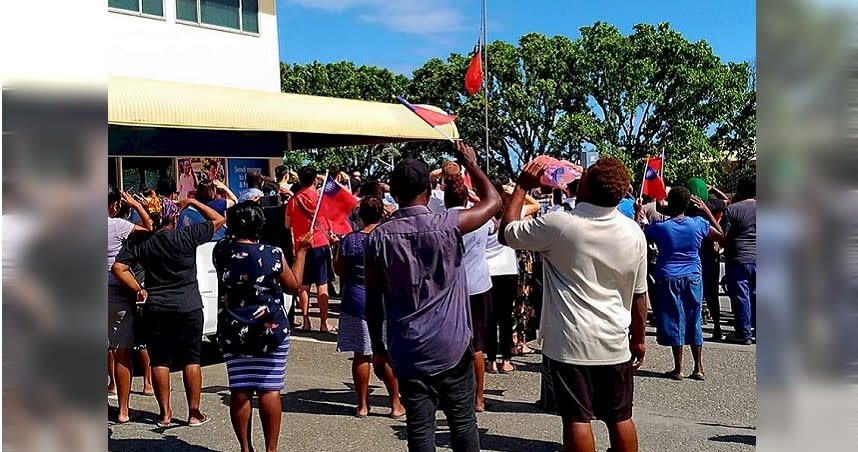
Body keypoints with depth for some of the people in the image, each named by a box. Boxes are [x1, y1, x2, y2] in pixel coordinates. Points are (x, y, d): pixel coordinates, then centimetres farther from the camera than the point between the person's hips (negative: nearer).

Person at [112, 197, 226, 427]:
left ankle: (165, 413, 15)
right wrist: (191, 202, 6)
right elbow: (218, 220, 1)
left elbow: (118, 267, -8)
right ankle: (194, 413, 9)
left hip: (155, 309, 2)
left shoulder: (142, 243, -2)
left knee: (159, 361, 10)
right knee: (191, 360, 6)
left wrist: (139, 291, -2)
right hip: (188, 307, -2)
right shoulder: (187, 236, -8)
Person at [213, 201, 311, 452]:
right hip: (271, 330, -3)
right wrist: (301, 252, 12)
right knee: (270, 390, 2)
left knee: (240, 391, 8)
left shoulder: (221, 251, -3)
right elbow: (294, 285, 2)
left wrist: (238, 210, 28)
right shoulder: (273, 254, -11)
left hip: (233, 332, 3)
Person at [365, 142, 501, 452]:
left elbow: (373, 299, 1)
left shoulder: (379, 237, -5)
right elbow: (493, 201, 4)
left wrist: (377, 344, 13)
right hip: (451, 348, -1)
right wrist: (470, 163, 15)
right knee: (463, 423, 12)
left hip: (406, 352, 2)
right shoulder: (448, 226, -11)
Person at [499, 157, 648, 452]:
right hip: (615, 344, 4)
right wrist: (639, 339, 17)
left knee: (577, 419, 3)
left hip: (570, 342, -4)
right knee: (620, 417, 14)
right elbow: (639, 295, 5)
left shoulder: (558, 224, -15)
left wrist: (522, 187, 8)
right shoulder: (634, 233, -2)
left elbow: (507, 233, -1)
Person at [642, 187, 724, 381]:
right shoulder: (699, 224, -5)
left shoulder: (660, 228, -12)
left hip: (668, 279, -3)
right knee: (694, 321, 10)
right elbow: (720, 235, 12)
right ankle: (698, 368, 12)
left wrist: (638, 214, 7)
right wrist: (707, 211, 13)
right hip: (693, 277, 3)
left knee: (674, 321, 4)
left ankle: (678, 369, 7)